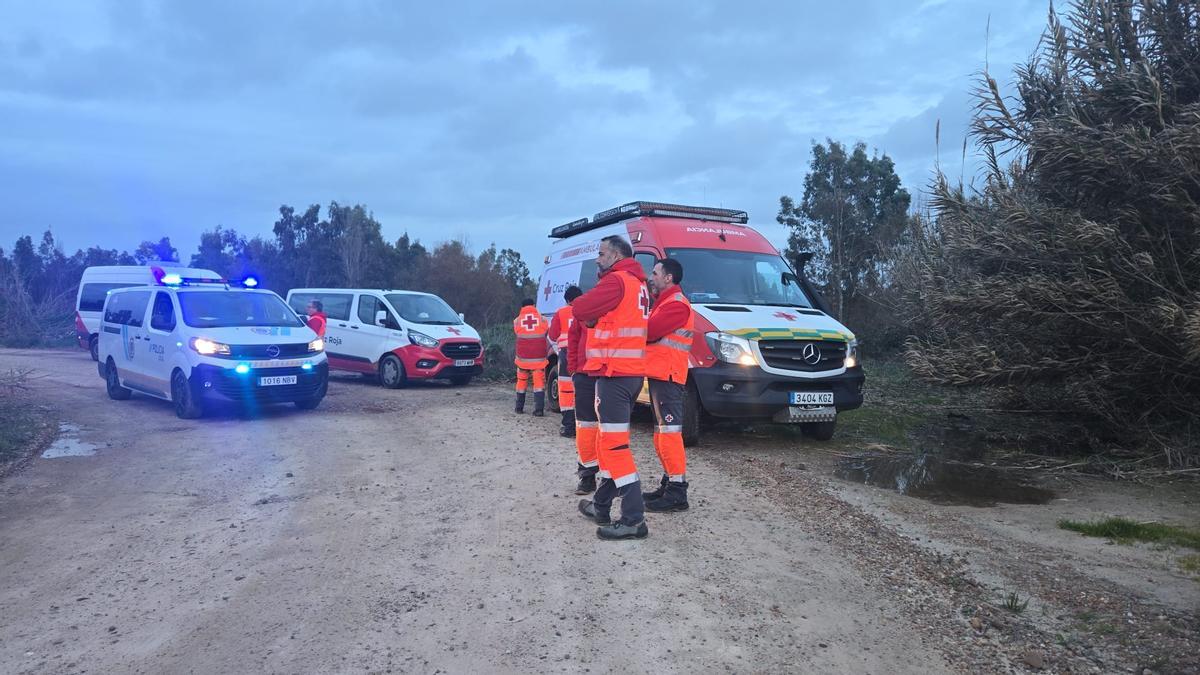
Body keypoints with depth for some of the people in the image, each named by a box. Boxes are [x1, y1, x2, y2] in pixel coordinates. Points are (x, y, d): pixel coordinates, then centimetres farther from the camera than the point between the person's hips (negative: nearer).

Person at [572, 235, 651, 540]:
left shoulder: (617, 280, -12)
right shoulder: (637, 283, 20)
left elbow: (579, 309, -13)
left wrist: (589, 312, 7)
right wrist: (595, 316, 2)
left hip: (615, 373, -10)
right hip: (632, 373, 10)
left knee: (614, 443, -10)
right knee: (610, 440, 18)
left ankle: (634, 519, -12)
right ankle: (601, 505, 29)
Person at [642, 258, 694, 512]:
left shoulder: (676, 304, -10)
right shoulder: (665, 302, 26)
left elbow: (648, 331, -19)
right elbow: (650, 331, 17)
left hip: (666, 376, -11)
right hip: (660, 374, 11)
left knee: (669, 431, -13)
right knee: (663, 432, 15)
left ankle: (677, 492, -14)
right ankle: (670, 484, 22)